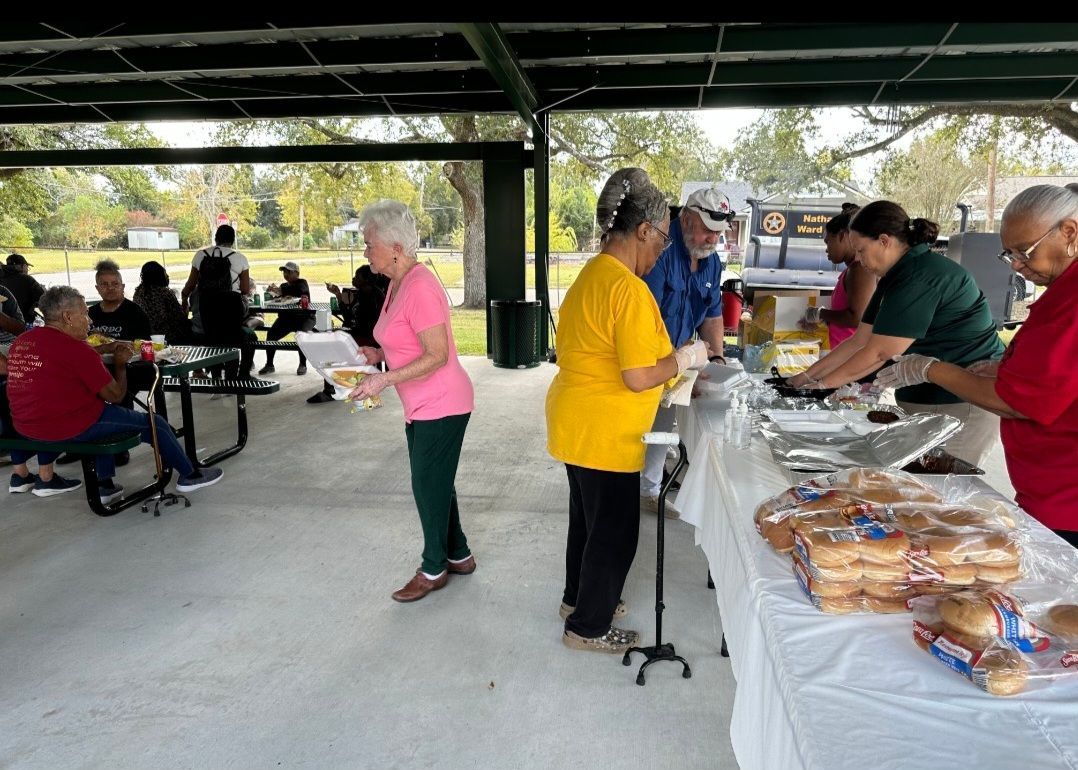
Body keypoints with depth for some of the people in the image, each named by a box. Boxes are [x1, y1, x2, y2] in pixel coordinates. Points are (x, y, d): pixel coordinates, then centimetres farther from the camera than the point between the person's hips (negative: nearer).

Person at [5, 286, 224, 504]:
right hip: (70, 428, -9)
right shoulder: (75, 349, -19)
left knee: (106, 414, 33)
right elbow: (115, 395, -12)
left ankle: (105, 485, 29)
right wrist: (120, 363, 4)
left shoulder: (21, 341, 6)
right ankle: (189, 475, 21)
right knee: (154, 423, 5)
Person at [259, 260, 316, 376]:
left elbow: (300, 291, -25)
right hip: (286, 317, 5)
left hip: (304, 317, -5)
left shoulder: (302, 282, 0)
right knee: (271, 334, -19)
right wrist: (273, 292, -6)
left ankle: (303, 365, -21)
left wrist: (281, 292, -32)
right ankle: (269, 365, -10)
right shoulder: (284, 285, 18)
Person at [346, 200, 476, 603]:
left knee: (429, 486, 3)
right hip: (422, 406, 10)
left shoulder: (420, 288, -22)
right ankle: (458, 555, 35)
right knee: (435, 483, 19)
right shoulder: (397, 283, 8)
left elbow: (437, 355, -24)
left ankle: (434, 569, 22)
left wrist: (384, 380, -26)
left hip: (441, 405, -10)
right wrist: (380, 354, 4)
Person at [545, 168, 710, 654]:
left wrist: (672, 357, 13)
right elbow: (638, 379, -25)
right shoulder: (629, 290, -23)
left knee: (588, 517, 25)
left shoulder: (591, 274, 7)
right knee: (615, 531, 8)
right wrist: (686, 358, -9)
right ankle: (588, 627, 25)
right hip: (602, 434, -10)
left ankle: (578, 598, 44)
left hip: (574, 423, 10)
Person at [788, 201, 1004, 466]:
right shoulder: (896, 278, 11)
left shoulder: (922, 277, -20)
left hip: (962, 404, -9)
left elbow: (878, 354, -20)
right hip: (927, 399, 9)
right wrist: (808, 376, 6)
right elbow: (859, 342, 10)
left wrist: (822, 385, -11)